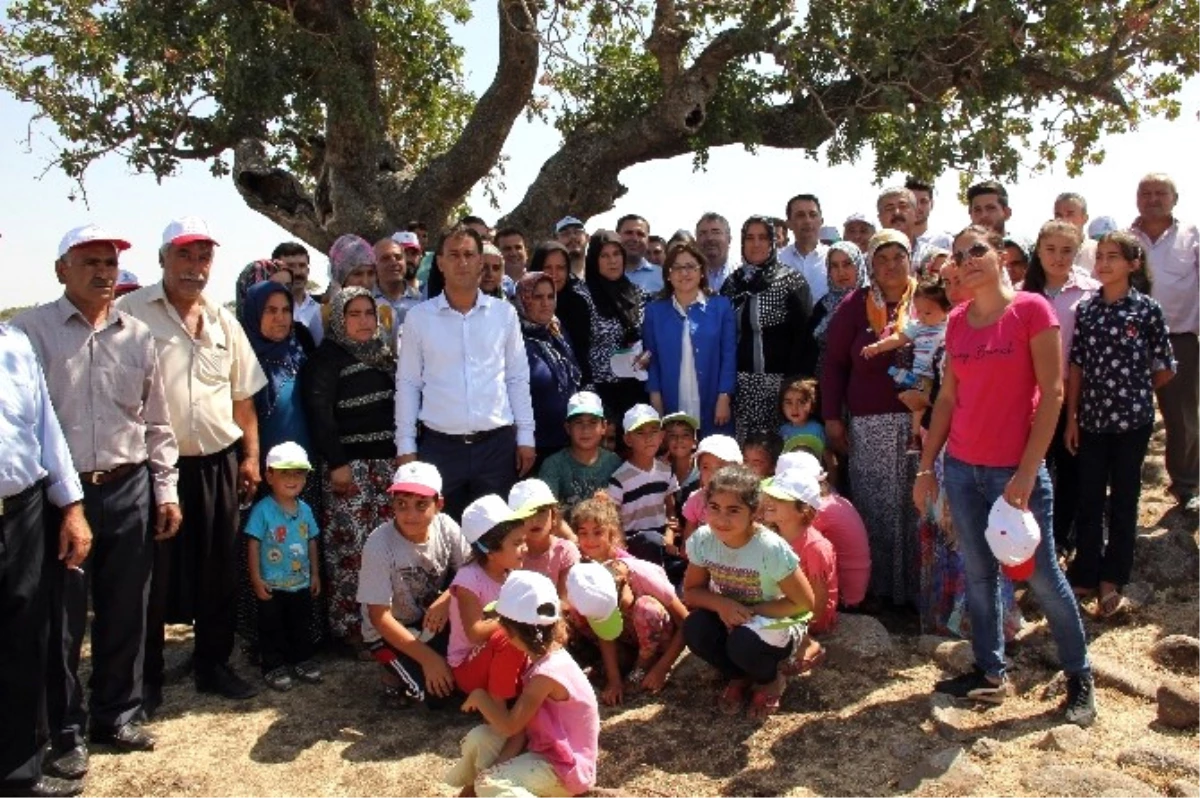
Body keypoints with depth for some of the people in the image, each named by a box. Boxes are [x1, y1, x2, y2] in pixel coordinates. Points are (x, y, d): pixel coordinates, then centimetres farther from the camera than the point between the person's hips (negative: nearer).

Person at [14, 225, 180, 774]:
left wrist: (166, 490, 11)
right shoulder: (32, 330, -4)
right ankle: (66, 733, 23)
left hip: (129, 490, 4)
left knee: (125, 612, 13)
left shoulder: (137, 336, 9)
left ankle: (117, 715, 31)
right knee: (62, 618, 6)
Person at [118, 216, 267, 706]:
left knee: (219, 573, 12)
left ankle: (213, 665, 28)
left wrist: (251, 456, 8)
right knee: (153, 576, 5)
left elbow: (243, 397, 14)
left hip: (218, 463, 5)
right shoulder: (132, 312, -4)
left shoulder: (223, 321, 11)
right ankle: (147, 678, 20)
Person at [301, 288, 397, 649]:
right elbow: (320, 413, -11)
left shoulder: (385, 354, 17)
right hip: (349, 464, -6)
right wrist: (336, 463, -16)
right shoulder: (327, 357, -3)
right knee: (350, 546, -6)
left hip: (387, 460, 6)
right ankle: (348, 625, 3)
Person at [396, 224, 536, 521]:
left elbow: (517, 378, 8)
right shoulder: (418, 317, 2)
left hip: (497, 444, 1)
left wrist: (525, 435, 3)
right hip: (440, 446, -1)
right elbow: (407, 383, 5)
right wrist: (405, 444, 1)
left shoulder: (504, 313, 5)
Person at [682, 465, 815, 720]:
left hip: (776, 624, -4)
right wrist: (722, 604, -26)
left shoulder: (771, 548, -29)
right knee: (695, 628, -27)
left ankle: (771, 681, 3)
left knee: (743, 642, -35)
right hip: (730, 619, 4)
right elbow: (691, 592, -5)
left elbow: (804, 602, -18)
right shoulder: (703, 539, -16)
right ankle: (737, 677, 5)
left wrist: (750, 611, -23)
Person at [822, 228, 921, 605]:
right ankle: (877, 588, 16)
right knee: (874, 508, 4)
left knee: (917, 507, 5)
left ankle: (915, 588, 19)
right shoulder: (855, 306, 4)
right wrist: (832, 418, 1)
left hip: (920, 422, 0)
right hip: (869, 426, 0)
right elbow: (834, 363, 5)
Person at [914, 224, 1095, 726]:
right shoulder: (957, 321, 7)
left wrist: (1028, 470, -15)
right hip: (962, 468, 5)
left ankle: (1080, 678, 23)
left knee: (1041, 576, 5)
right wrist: (926, 466, 8)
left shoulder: (1031, 309, -8)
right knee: (978, 575, 11)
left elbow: (1052, 393, -11)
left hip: (1015, 470, -5)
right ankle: (990, 673, 25)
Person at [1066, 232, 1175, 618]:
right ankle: (1085, 575, 22)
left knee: (1123, 501, 8)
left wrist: (1134, 392, 5)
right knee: (1088, 500, 9)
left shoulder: (1147, 310, -5)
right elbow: (1076, 367, 3)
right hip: (1091, 419, 2)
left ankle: (1112, 582, 19)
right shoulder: (1085, 309, 3)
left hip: (1132, 420, -2)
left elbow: (1165, 369, 1)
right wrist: (1071, 418, 1)